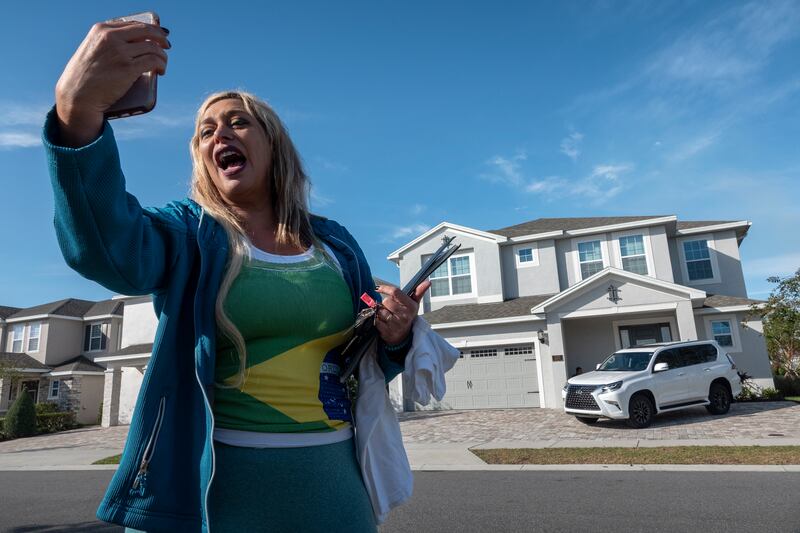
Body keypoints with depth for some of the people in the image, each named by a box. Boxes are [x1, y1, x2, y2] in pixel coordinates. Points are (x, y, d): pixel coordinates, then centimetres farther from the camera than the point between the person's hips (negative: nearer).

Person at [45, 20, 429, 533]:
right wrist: (79, 111, -40)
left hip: (333, 477, 3)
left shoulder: (334, 242, 6)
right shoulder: (190, 232, -1)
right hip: (219, 481, -2)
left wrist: (395, 336, -10)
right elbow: (109, 249, -25)